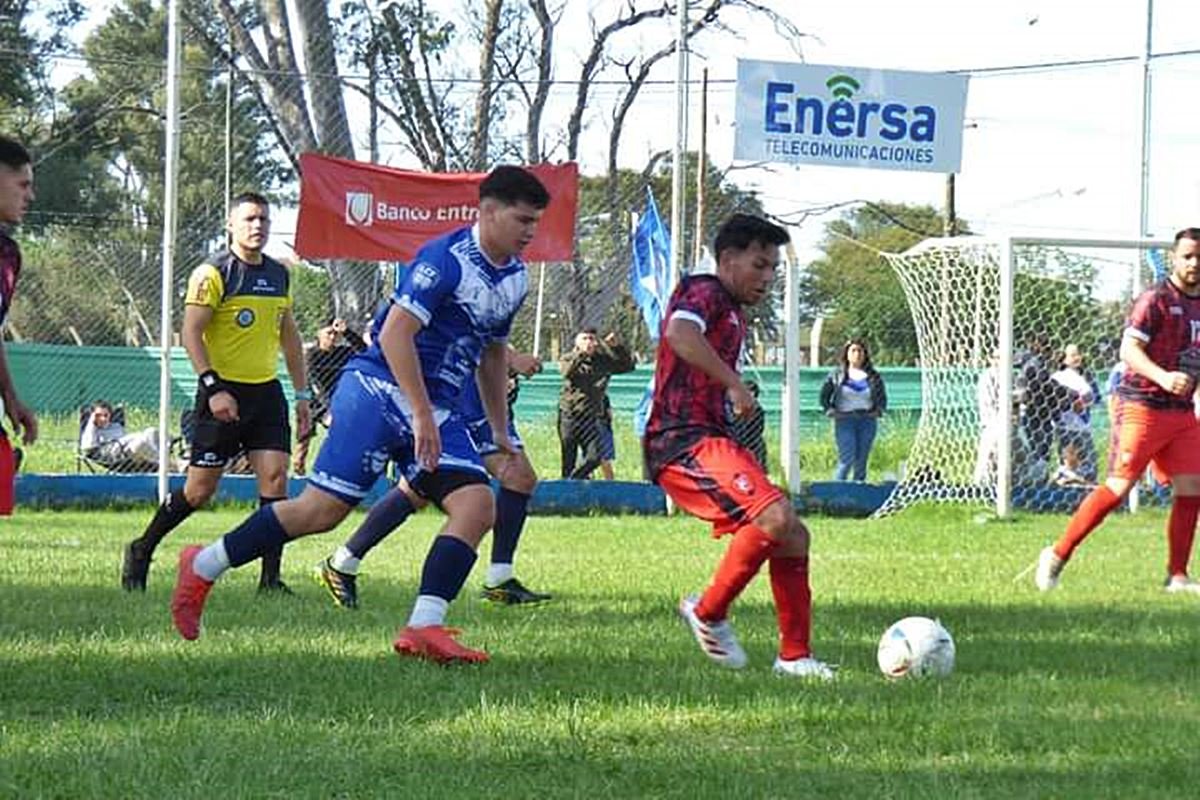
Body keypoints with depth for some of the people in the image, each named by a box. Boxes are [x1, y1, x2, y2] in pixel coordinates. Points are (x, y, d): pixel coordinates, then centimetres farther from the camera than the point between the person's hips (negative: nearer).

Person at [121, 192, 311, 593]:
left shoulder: (279, 275, 12)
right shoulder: (213, 273, -8)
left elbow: (289, 335, 22)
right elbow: (190, 333, -13)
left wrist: (302, 393, 18)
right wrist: (213, 387, -21)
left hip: (266, 391, 5)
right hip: (223, 392, -5)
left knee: (275, 477, -8)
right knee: (200, 488, -1)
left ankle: (270, 578, -6)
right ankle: (141, 552, 19)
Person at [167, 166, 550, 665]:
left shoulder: (515, 278, 14)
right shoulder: (447, 259, -14)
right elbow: (395, 333, -21)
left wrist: (500, 431, 30)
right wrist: (422, 416, -23)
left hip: (436, 411, 8)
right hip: (381, 390, -8)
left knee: (477, 507, -12)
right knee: (323, 509, -9)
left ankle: (423, 628, -18)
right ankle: (203, 566, 7)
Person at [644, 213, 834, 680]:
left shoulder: (733, 315, 27)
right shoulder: (703, 292, -5)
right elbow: (680, 333, -28)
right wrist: (734, 383, -25)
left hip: (711, 440, 11)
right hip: (683, 442, -11)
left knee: (792, 537, 6)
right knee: (775, 517, -27)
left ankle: (795, 656, 10)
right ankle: (709, 613, -10)